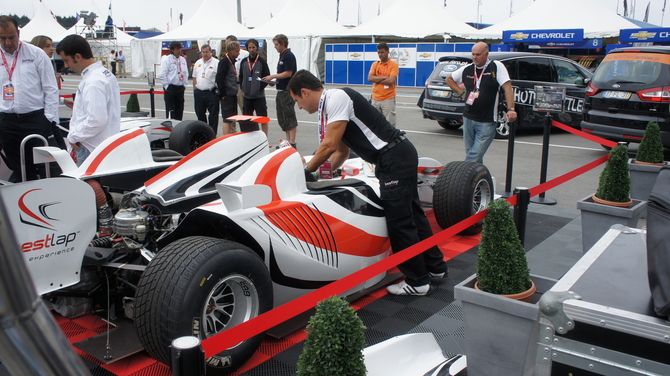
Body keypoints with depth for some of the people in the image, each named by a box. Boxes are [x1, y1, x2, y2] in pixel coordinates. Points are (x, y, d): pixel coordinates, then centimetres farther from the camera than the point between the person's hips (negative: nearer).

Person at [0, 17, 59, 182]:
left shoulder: (36, 54, 0)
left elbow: (51, 89, 0)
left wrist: (49, 119, -6)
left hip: (36, 118, -3)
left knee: (45, 168, -1)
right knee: (19, 169, 11)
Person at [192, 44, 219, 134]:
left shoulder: (216, 63, -5)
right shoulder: (198, 63, 14)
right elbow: (194, 77, 19)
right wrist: (195, 88, 10)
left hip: (211, 92, -6)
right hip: (199, 92, 6)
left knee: (213, 114, -2)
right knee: (200, 113, 12)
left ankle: (212, 133, 4)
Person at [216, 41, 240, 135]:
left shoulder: (232, 61, 16)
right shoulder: (224, 61, -13)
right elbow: (219, 78, -18)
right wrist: (223, 94, -18)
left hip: (233, 94, 9)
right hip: (227, 95, -9)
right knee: (227, 119, -7)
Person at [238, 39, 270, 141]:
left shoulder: (262, 62, -3)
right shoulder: (244, 62, 8)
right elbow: (241, 77, 16)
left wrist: (260, 88, -11)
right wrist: (243, 89, 6)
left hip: (259, 96, -4)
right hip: (247, 96, 4)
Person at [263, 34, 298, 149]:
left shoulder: (289, 56, -12)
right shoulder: (281, 55, 17)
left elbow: (288, 73, -19)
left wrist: (273, 76, -13)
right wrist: (272, 79, 10)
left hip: (288, 91, -10)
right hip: (281, 91, 10)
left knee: (290, 117, -7)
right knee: (282, 119, 11)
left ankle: (292, 144, -5)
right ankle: (288, 141, 17)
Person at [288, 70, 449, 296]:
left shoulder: (337, 98, -14)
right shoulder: (328, 107, 16)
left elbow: (329, 146, -18)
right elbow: (341, 152, 21)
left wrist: (306, 169, -5)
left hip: (394, 158, -10)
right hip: (400, 154, 10)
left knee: (399, 220, -2)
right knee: (411, 213, 18)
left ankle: (417, 281, 12)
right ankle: (435, 267, 33)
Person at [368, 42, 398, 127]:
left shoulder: (394, 65, -2)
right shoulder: (375, 64, 10)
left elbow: (391, 80, -15)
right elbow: (370, 78, -4)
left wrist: (377, 80, -7)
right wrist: (384, 77, -12)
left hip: (388, 99, -4)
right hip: (375, 98, 4)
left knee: (389, 123, -5)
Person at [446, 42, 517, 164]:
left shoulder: (496, 67, -5)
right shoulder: (467, 69, 8)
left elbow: (507, 88, -12)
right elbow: (449, 79, 24)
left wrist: (511, 109, -22)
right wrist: (461, 92, 10)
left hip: (487, 122, -5)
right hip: (468, 118, 5)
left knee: (475, 156, -9)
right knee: (470, 154, 10)